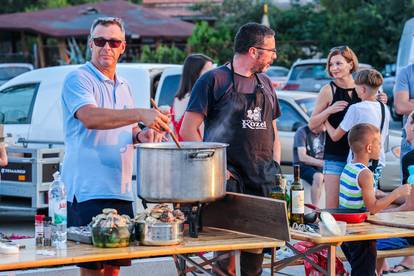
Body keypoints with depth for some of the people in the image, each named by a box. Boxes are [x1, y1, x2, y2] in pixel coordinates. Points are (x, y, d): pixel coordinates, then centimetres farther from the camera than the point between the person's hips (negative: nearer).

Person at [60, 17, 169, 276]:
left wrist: (141, 135, 3)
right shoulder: (78, 79, -6)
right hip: (88, 189, -7)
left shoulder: (124, 87, 18)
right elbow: (90, 118, -24)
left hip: (121, 190, 7)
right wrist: (140, 114, -34)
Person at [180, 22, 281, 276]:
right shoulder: (214, 80, -3)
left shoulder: (265, 83, 18)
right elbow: (189, 130, -7)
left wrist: (276, 167, 11)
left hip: (263, 180, 6)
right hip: (228, 177, -6)